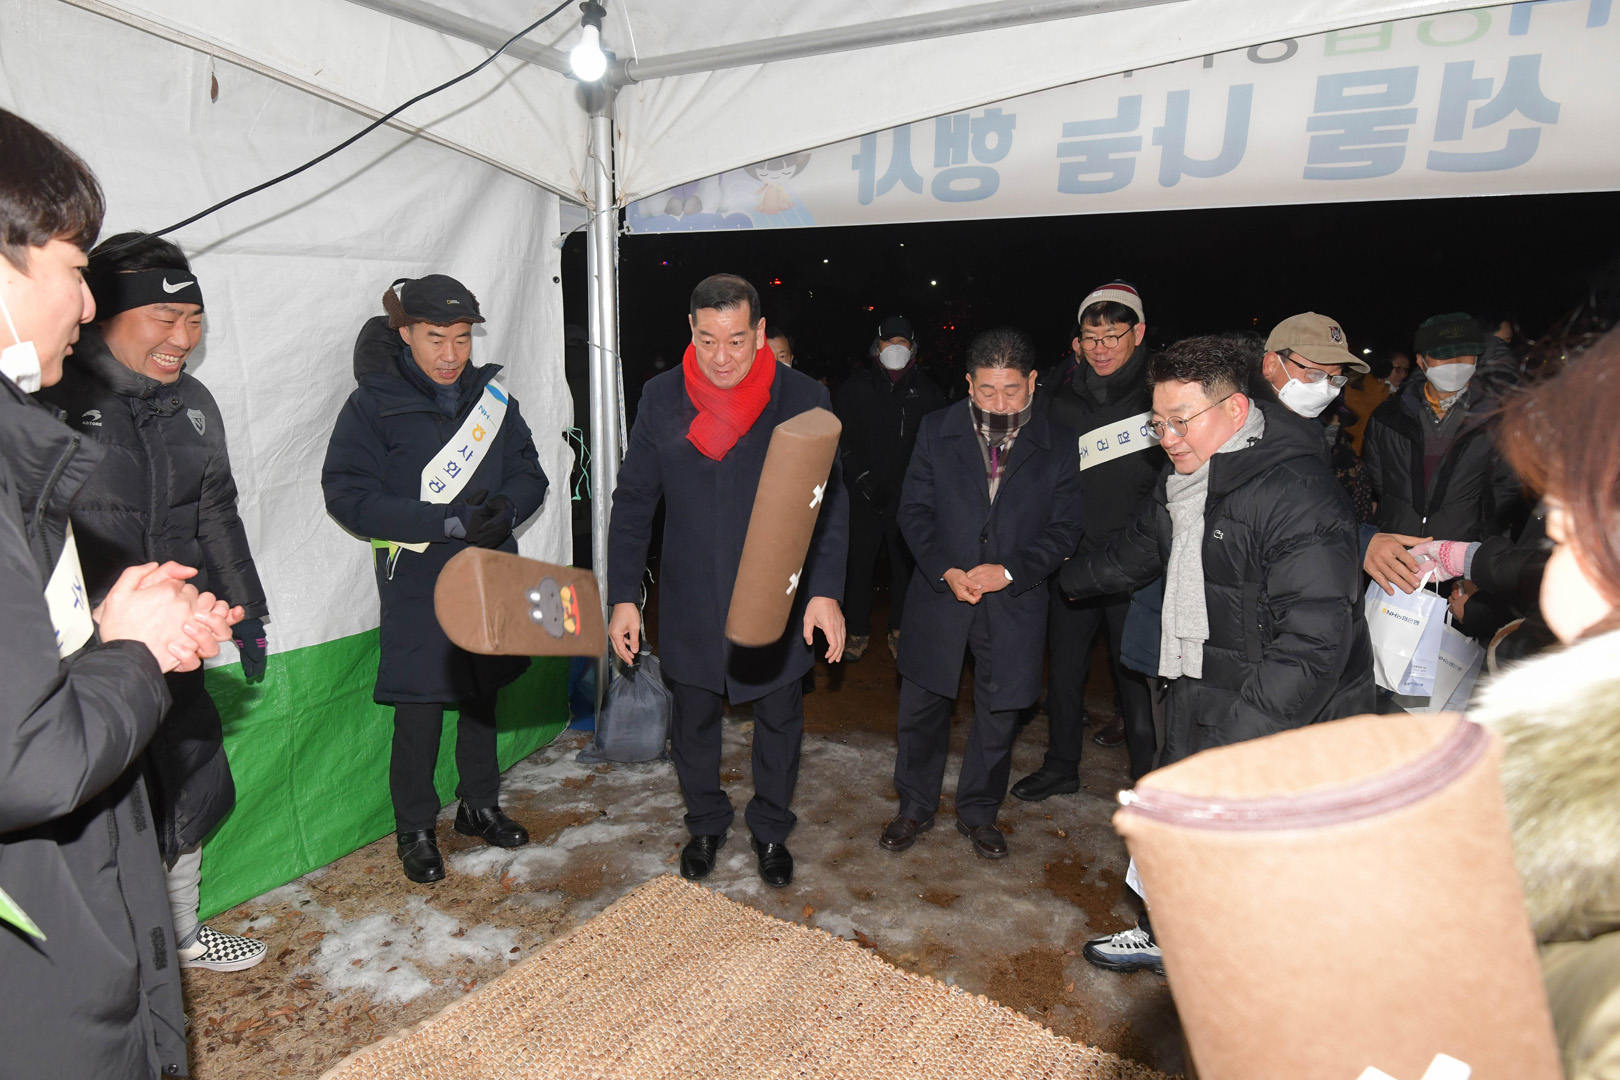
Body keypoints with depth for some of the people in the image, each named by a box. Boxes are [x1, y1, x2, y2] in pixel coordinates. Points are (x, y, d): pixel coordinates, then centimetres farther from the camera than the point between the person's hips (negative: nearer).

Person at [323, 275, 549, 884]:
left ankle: (480, 806, 37)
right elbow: (348, 495, -14)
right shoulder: (374, 405, -8)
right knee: (419, 711, 2)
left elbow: (529, 472, 7)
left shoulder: (490, 395, 4)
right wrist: (450, 522, -23)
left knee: (482, 696, 17)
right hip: (416, 588, -4)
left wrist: (507, 508, -17)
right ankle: (415, 828, 25)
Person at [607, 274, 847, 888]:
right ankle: (705, 824, 42)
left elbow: (829, 504, -7)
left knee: (779, 721, 15)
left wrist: (825, 591, -17)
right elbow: (633, 503, 0)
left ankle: (770, 830, 39)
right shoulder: (662, 399, -5)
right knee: (693, 722, 16)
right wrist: (623, 597, -4)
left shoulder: (803, 399, -10)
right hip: (690, 602, 2)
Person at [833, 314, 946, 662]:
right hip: (864, 496, 0)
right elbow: (841, 438, 2)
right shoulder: (857, 386, 4)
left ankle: (899, 631, 24)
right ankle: (858, 632, 19)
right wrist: (862, 478, -8)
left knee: (905, 565, 8)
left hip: (909, 498, 0)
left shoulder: (926, 391, 5)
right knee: (859, 564, 4)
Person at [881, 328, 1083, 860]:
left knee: (999, 714, 11)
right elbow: (914, 510, 0)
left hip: (1015, 603, 0)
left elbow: (1064, 530, -1)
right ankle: (915, 806, 32)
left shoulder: (1059, 446, -3)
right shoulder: (937, 431, 0)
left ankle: (978, 812, 34)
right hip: (940, 594, 1)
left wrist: (1009, 572, -15)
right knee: (921, 706, 10)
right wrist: (946, 570, -14)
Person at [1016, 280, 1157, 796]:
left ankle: (1147, 777, 24)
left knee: (1137, 671, 5)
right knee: (1065, 664, 15)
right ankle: (1061, 765, 33)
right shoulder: (1060, 400, 4)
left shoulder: (1161, 395, -5)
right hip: (1073, 559, 4)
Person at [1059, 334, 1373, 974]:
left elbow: (1314, 642, -27)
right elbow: (1141, 551, 27)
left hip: (1280, 720, -9)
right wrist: (1067, 579, 40)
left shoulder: (1297, 496, -24)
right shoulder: (1184, 480, 6)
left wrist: (1242, 735, -31)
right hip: (1198, 695, 9)